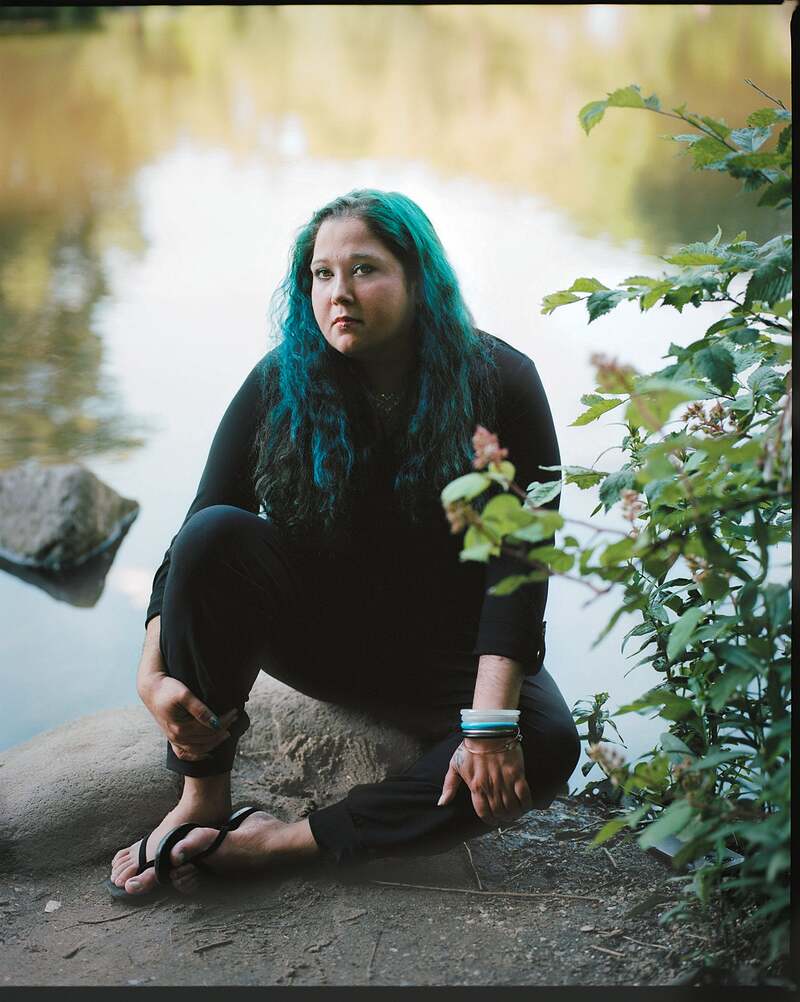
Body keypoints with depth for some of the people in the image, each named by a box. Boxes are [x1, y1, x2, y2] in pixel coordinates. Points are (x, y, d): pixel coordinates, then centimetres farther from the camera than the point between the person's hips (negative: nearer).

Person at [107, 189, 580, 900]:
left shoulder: (499, 384, -15)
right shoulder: (280, 384, -9)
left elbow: (517, 563, -21)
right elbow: (196, 535, -10)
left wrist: (491, 724, -30)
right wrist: (154, 674, -25)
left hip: (450, 651, -1)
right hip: (317, 632, 1)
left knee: (546, 750, -30)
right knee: (216, 533, -27)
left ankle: (287, 841, -28)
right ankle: (204, 797, -19)